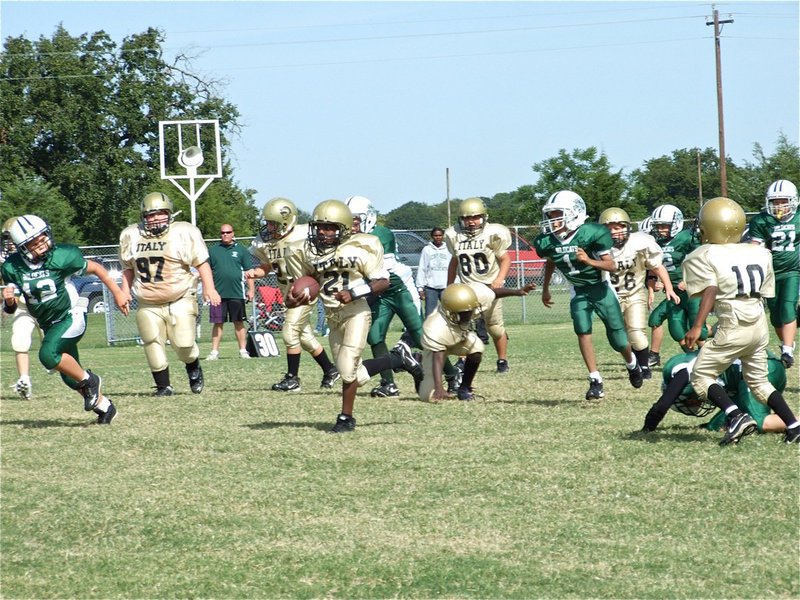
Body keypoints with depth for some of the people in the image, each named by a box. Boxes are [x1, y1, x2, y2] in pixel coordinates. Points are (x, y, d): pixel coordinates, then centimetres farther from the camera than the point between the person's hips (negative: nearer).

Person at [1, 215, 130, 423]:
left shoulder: (61, 257, -21)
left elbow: (95, 268, -5)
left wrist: (117, 293, 0)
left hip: (72, 317, -5)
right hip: (49, 325, 5)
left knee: (49, 354, -29)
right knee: (70, 377, 12)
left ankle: (89, 381, -7)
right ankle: (103, 405, 33)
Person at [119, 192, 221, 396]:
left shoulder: (184, 232, -4)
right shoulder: (131, 236, 8)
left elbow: (201, 262, -2)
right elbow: (128, 268, 19)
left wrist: (209, 287, -11)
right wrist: (124, 292, 14)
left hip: (180, 300, -3)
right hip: (148, 305, 3)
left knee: (184, 344, -8)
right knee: (153, 345, -2)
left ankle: (194, 368, 25)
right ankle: (163, 386, 11)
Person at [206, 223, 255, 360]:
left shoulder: (240, 250, 6)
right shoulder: (213, 250, 9)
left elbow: (249, 271, 7)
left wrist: (251, 289, 2)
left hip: (237, 292, -1)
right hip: (218, 293, 1)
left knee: (239, 323, 5)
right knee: (217, 323, 1)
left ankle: (243, 350, 12)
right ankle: (214, 351, 5)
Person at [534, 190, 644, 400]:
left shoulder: (591, 234, -25)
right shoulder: (547, 242, -10)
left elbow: (612, 265, -21)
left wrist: (589, 261, -38)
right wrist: (545, 289, 24)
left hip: (601, 289, -3)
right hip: (579, 292, 3)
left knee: (618, 340, 2)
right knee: (583, 331, -17)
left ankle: (632, 364, 35)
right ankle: (595, 381, -12)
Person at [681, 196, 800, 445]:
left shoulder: (706, 256, -6)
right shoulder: (760, 253, 11)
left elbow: (710, 291, -18)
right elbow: (764, 293, 12)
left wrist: (697, 327, -23)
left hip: (733, 327, -6)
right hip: (760, 325, 6)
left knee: (701, 376, 6)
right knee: (759, 380, 20)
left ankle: (737, 416, -14)